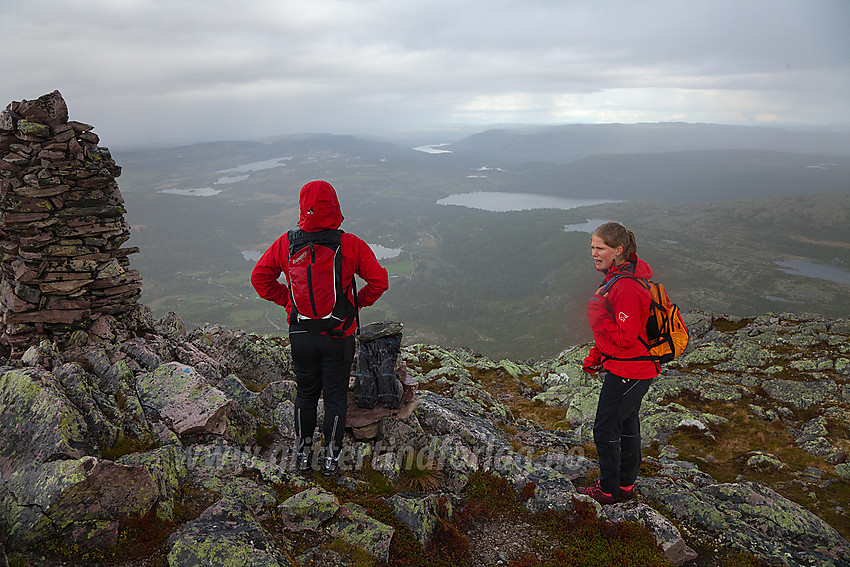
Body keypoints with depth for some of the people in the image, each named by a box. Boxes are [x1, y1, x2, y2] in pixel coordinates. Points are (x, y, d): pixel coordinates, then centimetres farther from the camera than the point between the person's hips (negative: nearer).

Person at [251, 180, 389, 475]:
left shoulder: (286, 243, -9)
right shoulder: (351, 245, -15)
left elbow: (260, 277, 1)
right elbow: (379, 280, -10)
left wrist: (287, 300, 9)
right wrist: (356, 303, 4)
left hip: (300, 333, 2)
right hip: (339, 336, -2)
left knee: (305, 393, 21)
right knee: (335, 396, 15)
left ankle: (303, 452, 35)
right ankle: (331, 456, 29)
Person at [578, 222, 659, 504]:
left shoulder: (627, 288, -27)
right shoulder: (617, 277, 7)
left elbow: (625, 338, -26)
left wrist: (597, 315, -23)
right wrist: (596, 356, 15)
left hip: (628, 372, -10)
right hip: (630, 368, 10)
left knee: (605, 428, 2)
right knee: (627, 425, 20)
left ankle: (608, 490, 19)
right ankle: (626, 485, 36)